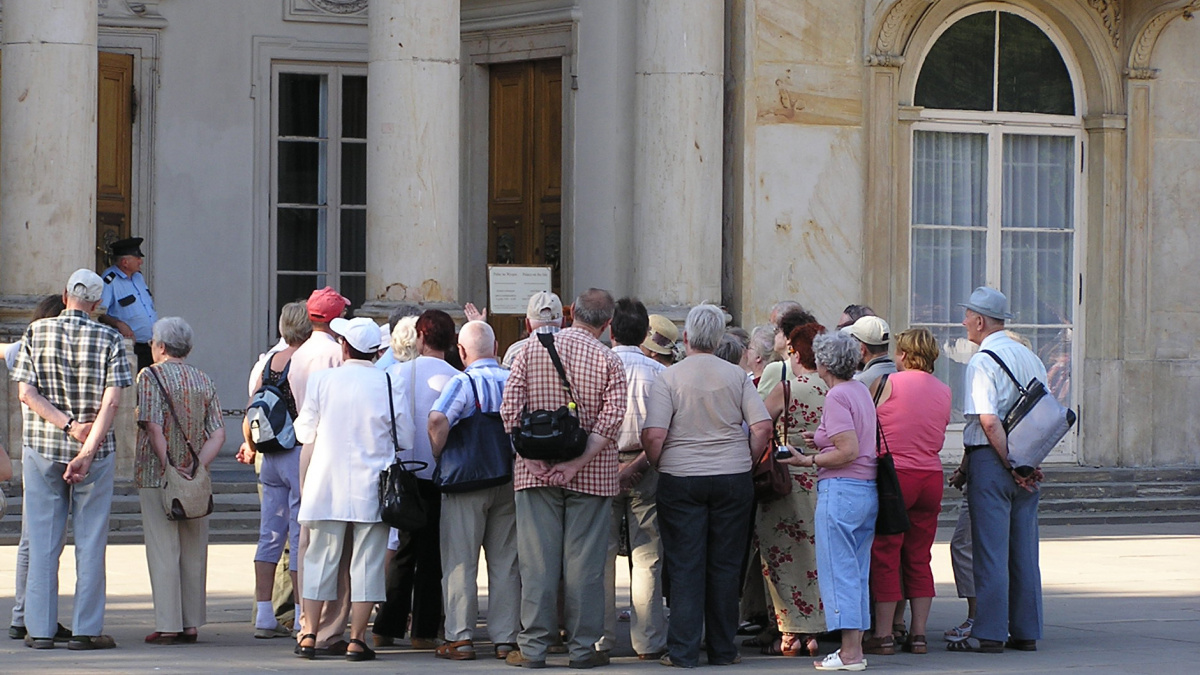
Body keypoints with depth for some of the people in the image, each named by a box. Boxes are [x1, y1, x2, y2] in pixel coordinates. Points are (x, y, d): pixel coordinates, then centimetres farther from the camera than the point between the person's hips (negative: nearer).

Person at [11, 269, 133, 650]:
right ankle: (86, 629, 2)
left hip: (42, 448, 1)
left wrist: (68, 425, -11)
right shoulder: (109, 340, -2)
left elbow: (26, 391, -7)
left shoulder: (36, 333, 1)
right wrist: (87, 450, -15)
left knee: (42, 540, 6)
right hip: (95, 451, -1)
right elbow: (111, 401, -11)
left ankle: (40, 629, 5)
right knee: (90, 540, 4)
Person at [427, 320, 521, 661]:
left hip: (467, 482, -4)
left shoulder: (463, 382, -11)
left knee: (460, 562, 2)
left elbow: (437, 420, -26)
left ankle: (460, 638, 0)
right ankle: (505, 638, 8)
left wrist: (437, 455, -11)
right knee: (505, 562, 9)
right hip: (510, 480, 4)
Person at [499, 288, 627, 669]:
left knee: (537, 558, 3)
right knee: (585, 560, 3)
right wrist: (576, 463, -13)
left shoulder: (532, 351, 3)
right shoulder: (608, 361, -2)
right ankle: (583, 646, 5)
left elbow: (510, 408, -4)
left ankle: (533, 647, 3)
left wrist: (532, 458, -6)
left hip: (536, 475, 1)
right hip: (591, 475, -1)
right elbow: (612, 419, -12)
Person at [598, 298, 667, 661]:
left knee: (601, 554, 8)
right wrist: (639, 463, -9)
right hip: (644, 469, -1)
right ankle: (648, 641, 2)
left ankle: (600, 637, 9)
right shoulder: (658, 372, -6)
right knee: (646, 556, 3)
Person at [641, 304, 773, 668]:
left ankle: (683, 650, 0)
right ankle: (722, 649, 12)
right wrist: (746, 461, 10)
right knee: (725, 565, 8)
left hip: (681, 477, -2)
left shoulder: (669, 377, -5)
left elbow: (653, 435, -13)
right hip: (733, 480, 2)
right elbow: (763, 426, -3)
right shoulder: (736, 376, 2)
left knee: (685, 566, 2)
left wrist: (657, 465, 5)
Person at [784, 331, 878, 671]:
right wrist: (823, 440, 17)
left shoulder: (837, 396, -13)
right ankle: (855, 648, 13)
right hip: (868, 490, 9)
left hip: (841, 488, -9)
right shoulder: (861, 390, 14)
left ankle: (848, 653, -7)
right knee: (858, 572, 12)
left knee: (838, 570, -6)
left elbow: (849, 451, -19)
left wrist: (808, 461, -11)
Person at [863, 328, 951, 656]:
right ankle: (918, 633, 10)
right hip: (932, 478, 5)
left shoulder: (889, 383, -7)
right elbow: (936, 434, 13)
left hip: (894, 474, -5)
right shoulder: (944, 392, 9)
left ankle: (884, 634, 0)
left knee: (885, 557, 1)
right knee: (919, 559, 11)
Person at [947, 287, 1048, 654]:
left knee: (990, 550, -3)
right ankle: (1026, 632, 13)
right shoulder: (1030, 358, 11)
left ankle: (989, 634, -2)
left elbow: (989, 421, -20)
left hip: (990, 459, -7)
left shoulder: (982, 362, -12)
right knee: (1024, 550, 10)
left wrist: (1011, 465, -15)